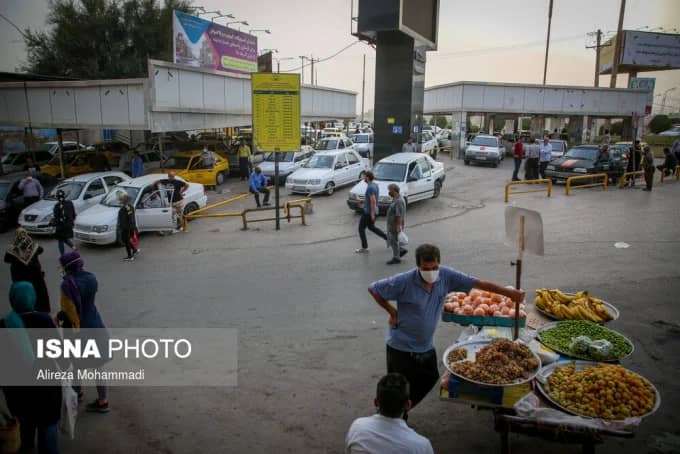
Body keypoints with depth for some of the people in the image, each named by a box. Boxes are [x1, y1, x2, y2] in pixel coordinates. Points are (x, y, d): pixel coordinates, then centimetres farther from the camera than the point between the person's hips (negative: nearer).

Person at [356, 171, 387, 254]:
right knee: (371, 227, 24)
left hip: (369, 212, -10)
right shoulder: (375, 185, 7)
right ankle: (387, 238, 21)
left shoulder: (370, 187, -23)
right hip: (374, 211, 10)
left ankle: (364, 248, 10)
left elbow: (373, 201, -28)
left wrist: (372, 214, -25)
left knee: (361, 228, 4)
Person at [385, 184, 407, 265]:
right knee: (390, 240, 18)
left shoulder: (398, 201, -24)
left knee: (394, 242, 2)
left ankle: (396, 258, 15)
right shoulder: (396, 199, 8)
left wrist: (398, 227, -26)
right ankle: (402, 250, 28)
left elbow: (399, 216, -26)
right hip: (391, 225, 10)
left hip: (395, 226, -10)